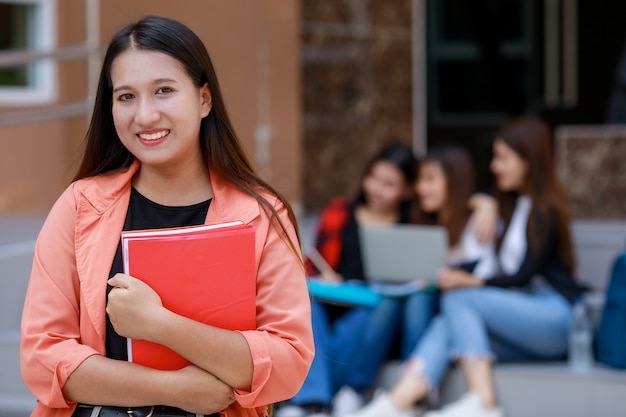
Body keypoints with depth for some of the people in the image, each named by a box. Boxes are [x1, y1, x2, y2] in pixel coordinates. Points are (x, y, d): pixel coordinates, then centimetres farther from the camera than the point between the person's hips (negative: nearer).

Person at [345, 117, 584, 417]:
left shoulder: (544, 211, -3)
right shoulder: (514, 206, 22)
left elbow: (525, 274, -14)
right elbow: (512, 273, 15)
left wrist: (475, 282, -26)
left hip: (553, 316, -7)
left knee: (459, 299, -24)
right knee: (446, 325, -18)